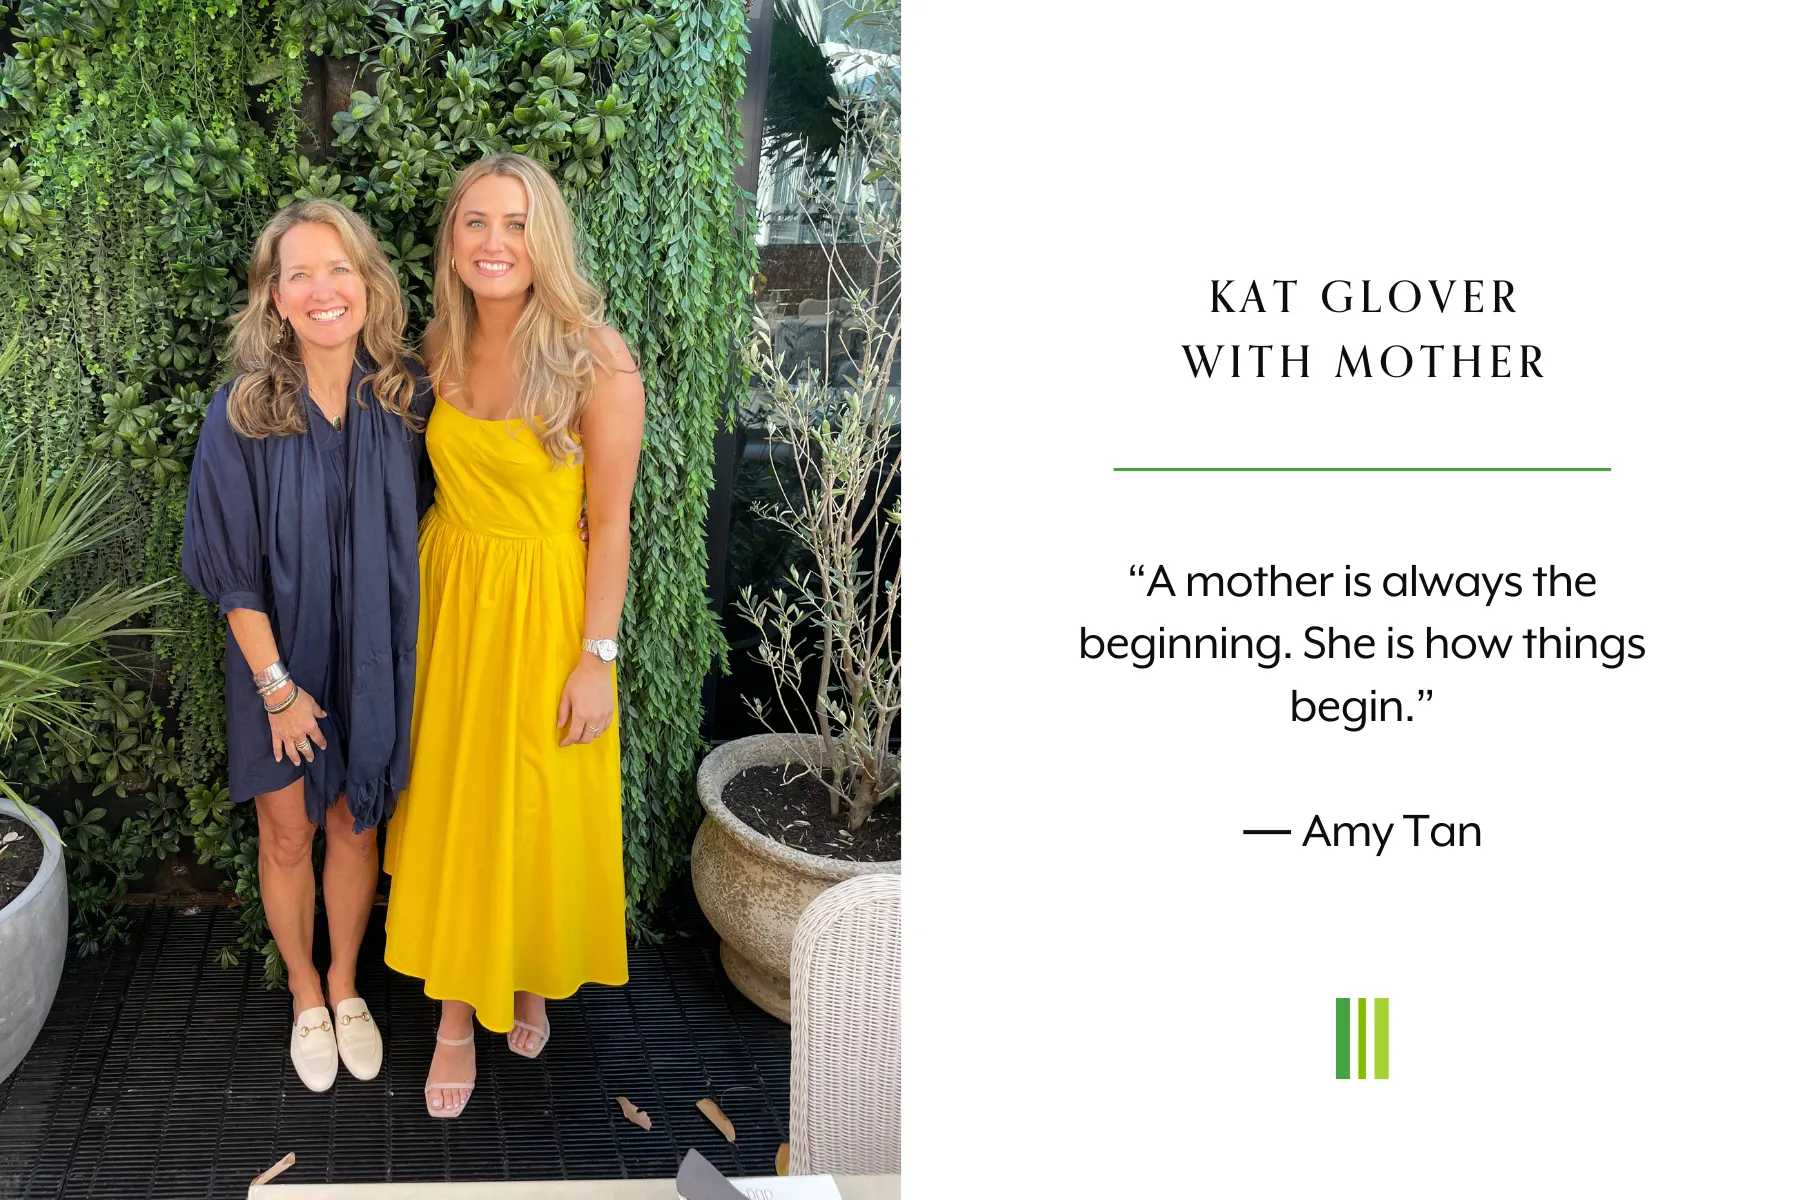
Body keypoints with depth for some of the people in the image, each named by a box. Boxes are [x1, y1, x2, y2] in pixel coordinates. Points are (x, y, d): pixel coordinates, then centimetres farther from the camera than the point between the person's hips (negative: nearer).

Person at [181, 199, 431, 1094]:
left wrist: (390, 643, 0)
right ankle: (304, 994, 35)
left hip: (373, 658, 2)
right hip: (279, 657, -2)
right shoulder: (242, 413, -16)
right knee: (288, 834, 13)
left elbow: (411, 529, 2)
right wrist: (277, 686, -11)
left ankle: (345, 984, 37)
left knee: (354, 826, 16)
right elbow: (232, 568, -11)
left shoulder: (405, 399, -9)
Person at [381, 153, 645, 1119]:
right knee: (448, 808, 11)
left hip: (544, 607, -4)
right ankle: (457, 1012, 27)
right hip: (445, 593, 4)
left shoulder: (595, 359, -17)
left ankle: (529, 980, 37)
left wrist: (597, 657, -14)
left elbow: (610, 522, -14)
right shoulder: (441, 343, -1)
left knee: (535, 812, 10)